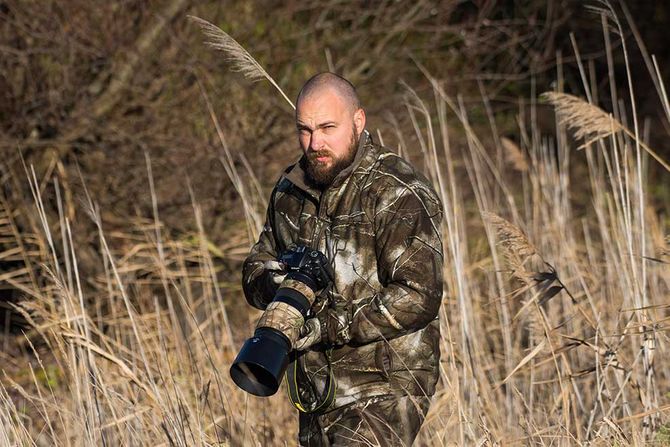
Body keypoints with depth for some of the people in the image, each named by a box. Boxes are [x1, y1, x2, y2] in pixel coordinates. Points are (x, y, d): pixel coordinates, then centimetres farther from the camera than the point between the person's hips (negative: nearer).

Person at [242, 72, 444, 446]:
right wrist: (277, 282, -8)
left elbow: (418, 296, -19)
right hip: (316, 394, 8)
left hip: (384, 391, -8)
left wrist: (330, 325, -23)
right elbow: (257, 265, 18)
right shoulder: (291, 190, 10)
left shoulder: (399, 194, -13)